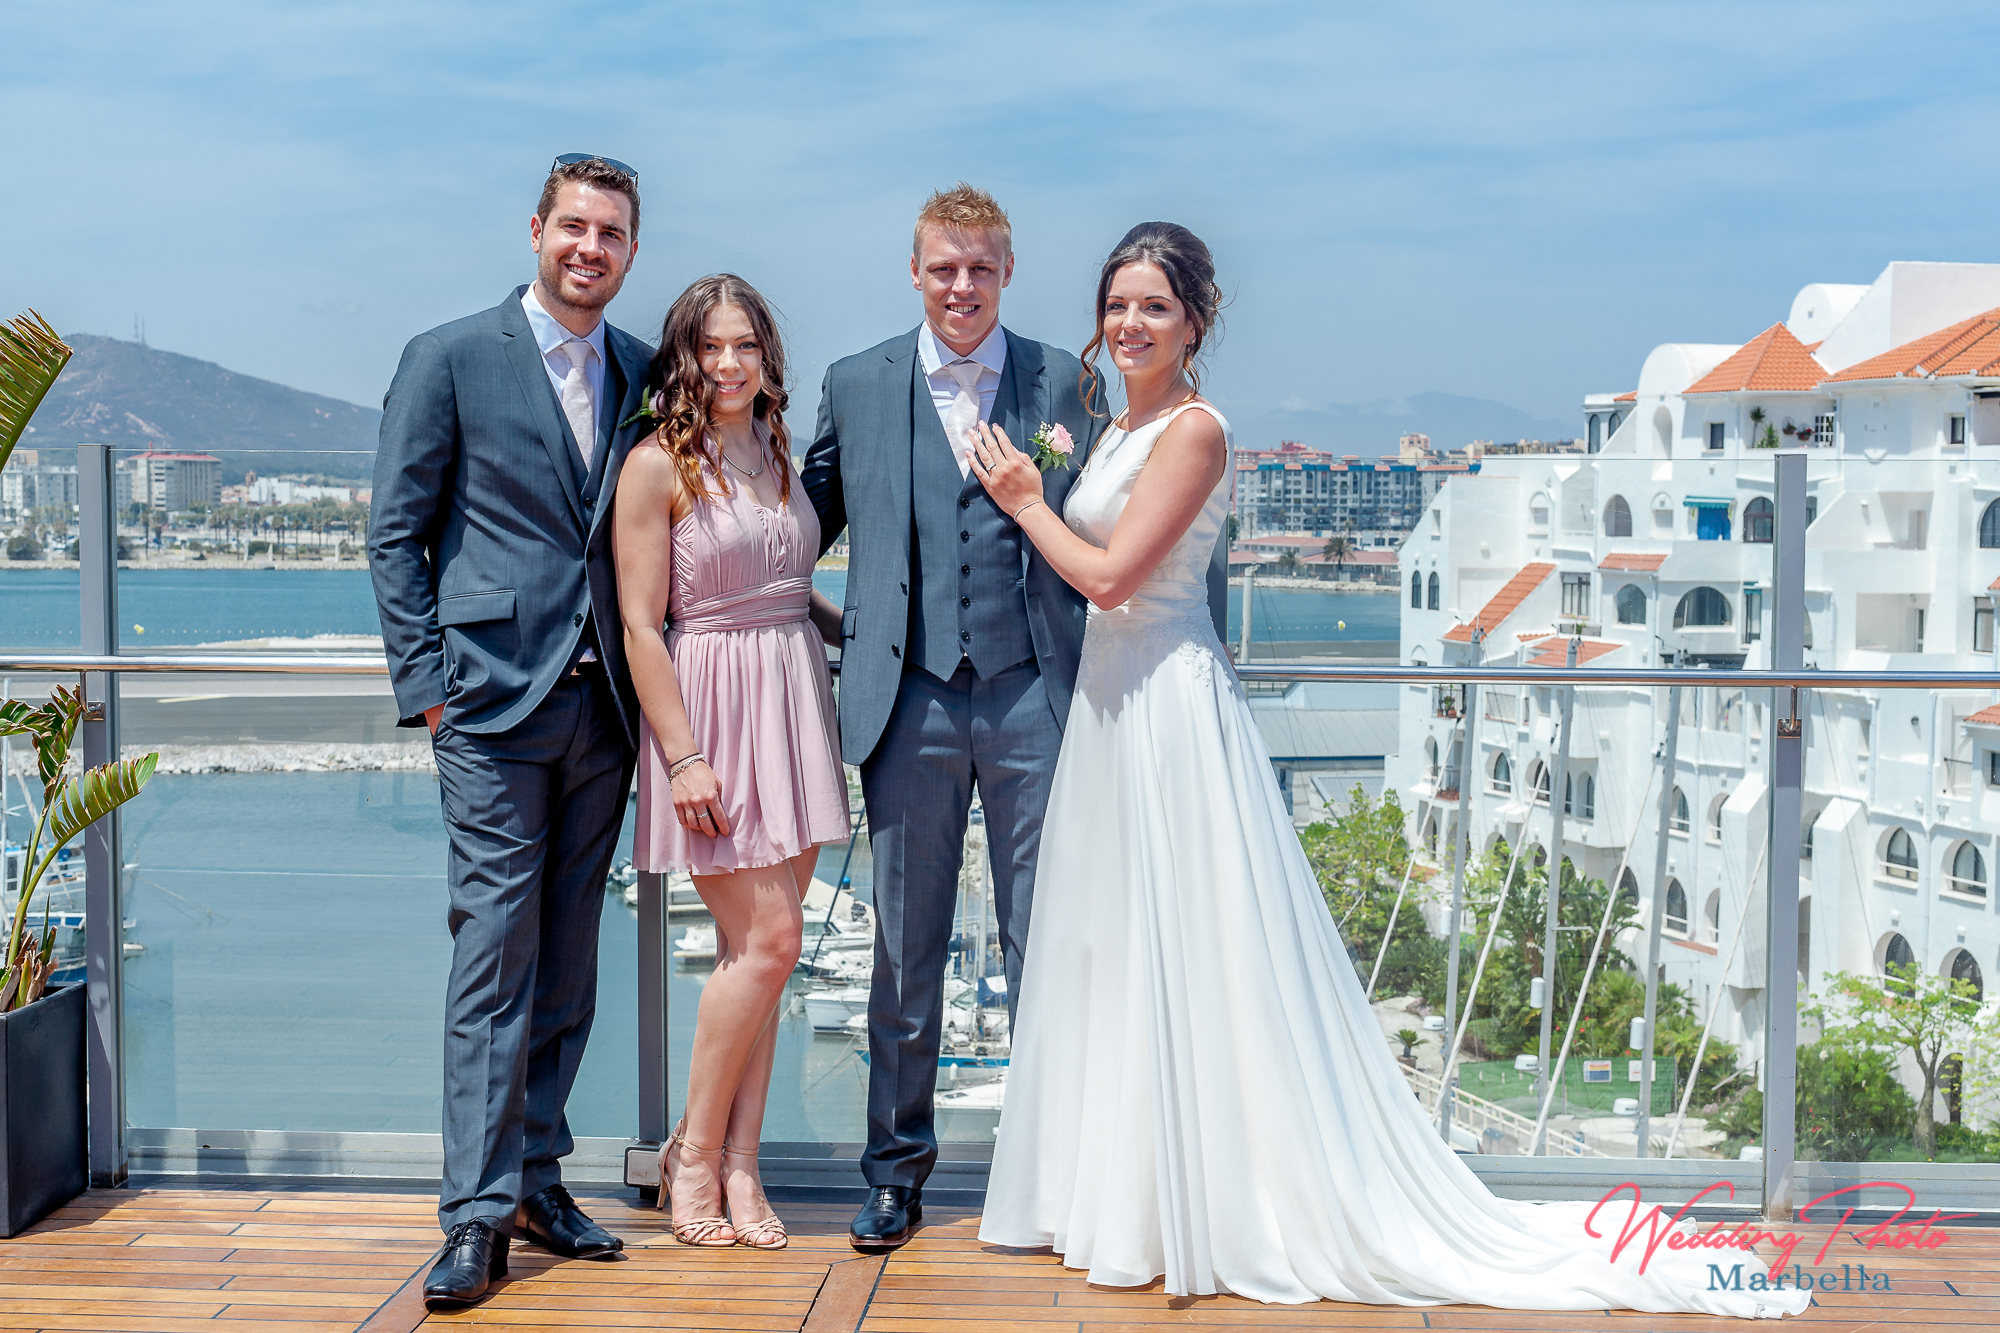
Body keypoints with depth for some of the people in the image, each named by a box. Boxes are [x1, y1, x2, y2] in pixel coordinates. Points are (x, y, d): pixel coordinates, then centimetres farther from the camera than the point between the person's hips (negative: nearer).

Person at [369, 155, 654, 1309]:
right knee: (496, 950, -6)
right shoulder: (451, 359, 0)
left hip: (603, 705, 5)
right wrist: (428, 683, -7)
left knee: (568, 959, 10)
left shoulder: (643, 373, 12)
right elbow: (397, 533, -1)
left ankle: (539, 1178, 21)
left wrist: (648, 686, 8)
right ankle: (479, 1212, 0)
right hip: (495, 699, -4)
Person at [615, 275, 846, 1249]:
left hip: (793, 706, 6)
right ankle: (694, 1156, 8)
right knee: (766, 939, -9)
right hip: (711, 711, -6)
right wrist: (684, 756, -16)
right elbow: (641, 627, -11)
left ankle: (738, 1167, 13)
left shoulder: (775, 455, 12)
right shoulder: (657, 464, -7)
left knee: (760, 950, 6)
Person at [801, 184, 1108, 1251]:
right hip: (911, 701, 1)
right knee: (906, 953, 9)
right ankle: (897, 1171, 22)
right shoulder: (855, 386, 8)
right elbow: (807, 525, 17)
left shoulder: (1065, 383, 6)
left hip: (1036, 695, 0)